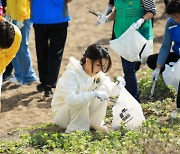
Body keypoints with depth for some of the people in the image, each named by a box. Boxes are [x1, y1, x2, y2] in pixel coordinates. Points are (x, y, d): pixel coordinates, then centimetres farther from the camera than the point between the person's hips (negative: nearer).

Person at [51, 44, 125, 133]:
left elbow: (110, 90, -2)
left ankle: (94, 124, -2)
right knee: (84, 98, -33)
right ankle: (75, 129, -21)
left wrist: (118, 85, -26)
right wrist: (94, 94, -45)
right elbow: (71, 100, -40)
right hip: (61, 115, -7)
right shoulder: (71, 75, -27)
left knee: (103, 89, -12)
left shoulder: (98, 74, -4)